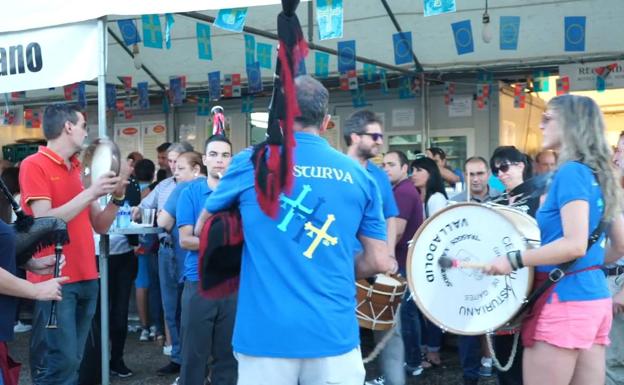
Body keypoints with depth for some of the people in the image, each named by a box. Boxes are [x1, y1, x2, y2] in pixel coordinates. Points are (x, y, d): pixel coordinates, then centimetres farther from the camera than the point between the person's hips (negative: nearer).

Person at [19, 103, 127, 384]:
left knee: (73, 361, 13)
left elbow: (100, 226, 15)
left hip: (86, 278, 7)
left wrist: (117, 196, -1)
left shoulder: (78, 169, 14)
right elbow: (45, 221, -16)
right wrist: (90, 193, -18)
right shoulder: (34, 165, -6)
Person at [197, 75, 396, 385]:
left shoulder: (251, 162, 0)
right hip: (334, 334, 2)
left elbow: (202, 229, 15)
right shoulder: (359, 176, 4)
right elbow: (380, 262, 8)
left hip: (265, 333, -1)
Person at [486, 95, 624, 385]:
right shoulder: (598, 174, 14)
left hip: (565, 300, -9)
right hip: (595, 298, 9)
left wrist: (514, 260, -19)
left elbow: (575, 244, -23)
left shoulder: (571, 172, -14)